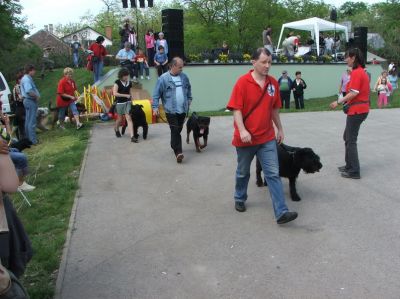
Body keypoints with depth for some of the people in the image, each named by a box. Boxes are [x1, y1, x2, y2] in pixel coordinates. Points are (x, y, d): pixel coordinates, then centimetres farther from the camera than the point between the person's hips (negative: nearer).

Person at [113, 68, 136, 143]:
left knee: (129, 118, -8)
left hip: (128, 102, 2)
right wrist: (125, 95, -21)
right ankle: (116, 129, 47)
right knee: (120, 119, 13)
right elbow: (114, 93, -18)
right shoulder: (117, 82, -9)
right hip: (120, 103, -2)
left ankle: (132, 137, -14)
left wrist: (131, 100, 9)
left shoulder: (129, 83, 3)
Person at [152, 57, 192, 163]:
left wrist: (189, 99, 22)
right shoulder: (163, 78, -9)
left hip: (183, 109, 5)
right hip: (171, 110, -5)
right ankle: (178, 152, -12)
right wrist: (155, 107, -12)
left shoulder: (184, 77, 5)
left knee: (178, 130, 15)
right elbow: (156, 94, -7)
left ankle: (174, 146, 36)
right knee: (175, 131, -10)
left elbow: (189, 88, 23)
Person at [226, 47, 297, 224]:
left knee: (273, 174, -5)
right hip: (246, 138, -3)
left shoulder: (273, 83, 3)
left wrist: (280, 129, 16)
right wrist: (242, 130, -25)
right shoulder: (243, 82, -11)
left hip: (267, 138, 3)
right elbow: (236, 109, -14)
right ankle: (240, 199, 40)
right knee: (243, 172, 17)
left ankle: (281, 212, -5)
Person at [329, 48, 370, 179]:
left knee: (351, 140, -3)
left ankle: (354, 171, 2)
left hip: (356, 110, -10)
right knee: (348, 137, 18)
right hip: (361, 108, 10)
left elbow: (353, 93, -22)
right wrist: (345, 101, 13)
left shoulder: (356, 72, -16)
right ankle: (350, 165, 26)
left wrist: (338, 102, -18)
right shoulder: (362, 71, 14)